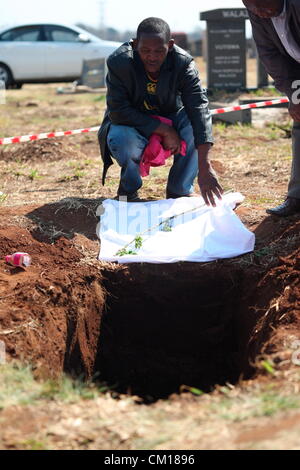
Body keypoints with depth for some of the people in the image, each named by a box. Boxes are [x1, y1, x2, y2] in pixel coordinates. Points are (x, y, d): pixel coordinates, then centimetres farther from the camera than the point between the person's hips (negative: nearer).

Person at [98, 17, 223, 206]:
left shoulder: (183, 63, -23)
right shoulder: (119, 62, -25)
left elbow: (199, 109, -34)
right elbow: (118, 111, -26)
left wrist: (205, 168, -46)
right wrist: (165, 131, -31)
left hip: (169, 120, 2)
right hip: (132, 125, -2)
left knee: (195, 125, -29)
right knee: (121, 139, -36)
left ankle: (180, 189, -8)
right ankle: (129, 189, -3)